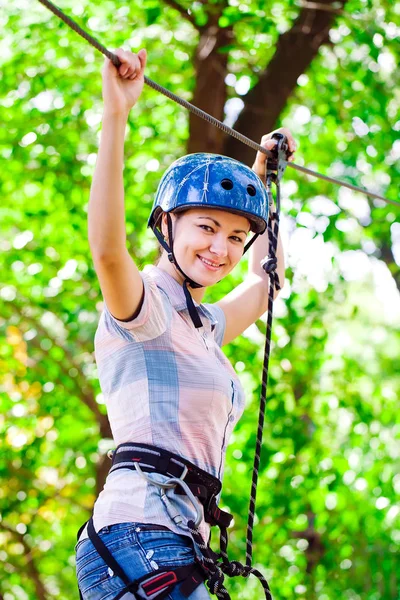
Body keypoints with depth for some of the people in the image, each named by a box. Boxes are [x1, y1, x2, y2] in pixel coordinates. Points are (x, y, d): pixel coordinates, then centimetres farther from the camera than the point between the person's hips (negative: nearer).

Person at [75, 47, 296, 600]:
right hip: (141, 537, -9)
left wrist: (262, 179, 42)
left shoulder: (204, 326, 21)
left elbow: (265, 281, 41)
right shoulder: (144, 305, -4)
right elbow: (107, 250, -27)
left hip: (175, 546, 9)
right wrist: (115, 115, -33)